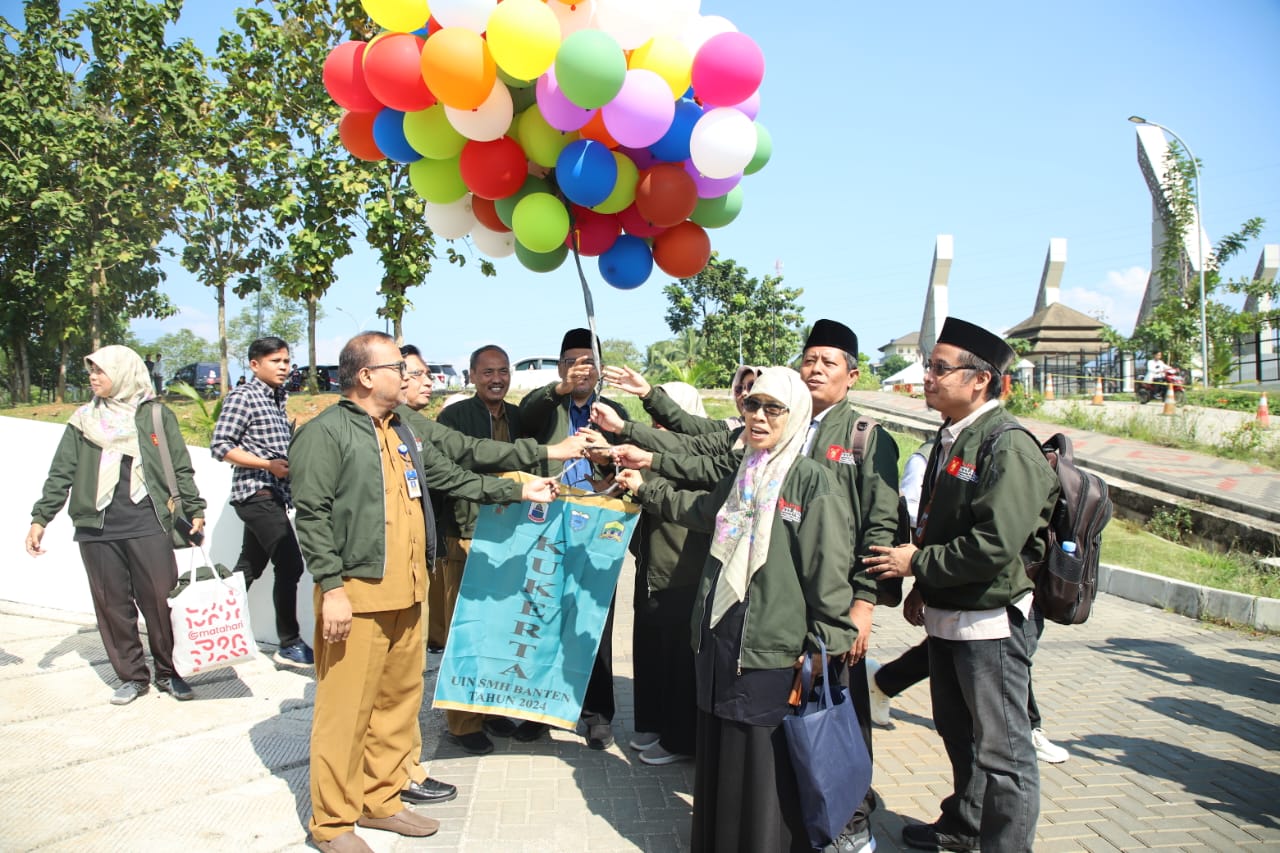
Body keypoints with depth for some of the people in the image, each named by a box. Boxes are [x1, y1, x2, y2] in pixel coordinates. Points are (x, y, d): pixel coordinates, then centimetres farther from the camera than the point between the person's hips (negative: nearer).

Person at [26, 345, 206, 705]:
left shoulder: (156, 415, 5)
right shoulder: (83, 420, 12)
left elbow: (181, 468, 7)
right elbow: (61, 474, 13)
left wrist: (195, 510, 1)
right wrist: (40, 518, 6)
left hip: (148, 524, -3)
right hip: (97, 528, 3)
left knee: (161, 600, -3)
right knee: (112, 604, 5)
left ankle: (169, 672, 11)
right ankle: (131, 676, 18)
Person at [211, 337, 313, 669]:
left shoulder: (279, 399, 16)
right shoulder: (243, 396, -8)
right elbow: (220, 445, -13)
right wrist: (268, 464, -19)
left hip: (274, 495, 9)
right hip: (256, 492, -9)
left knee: (250, 568, 14)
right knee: (289, 564, -11)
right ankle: (289, 644, -3)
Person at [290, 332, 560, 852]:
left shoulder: (403, 432, 17)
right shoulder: (326, 433, -9)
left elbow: (453, 478, 21)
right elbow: (312, 515, -14)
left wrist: (517, 492, 18)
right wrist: (331, 588, -18)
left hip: (407, 592, 8)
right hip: (356, 594, -8)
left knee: (399, 700, 15)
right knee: (346, 710, 1)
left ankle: (382, 801, 30)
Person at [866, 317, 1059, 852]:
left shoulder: (1010, 448, -20)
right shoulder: (951, 439, 9)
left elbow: (995, 546, -27)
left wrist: (917, 563, -17)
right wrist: (922, 587, 9)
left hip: (990, 622, -9)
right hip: (945, 616, 9)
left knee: (1001, 749, 5)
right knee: (958, 733, 24)